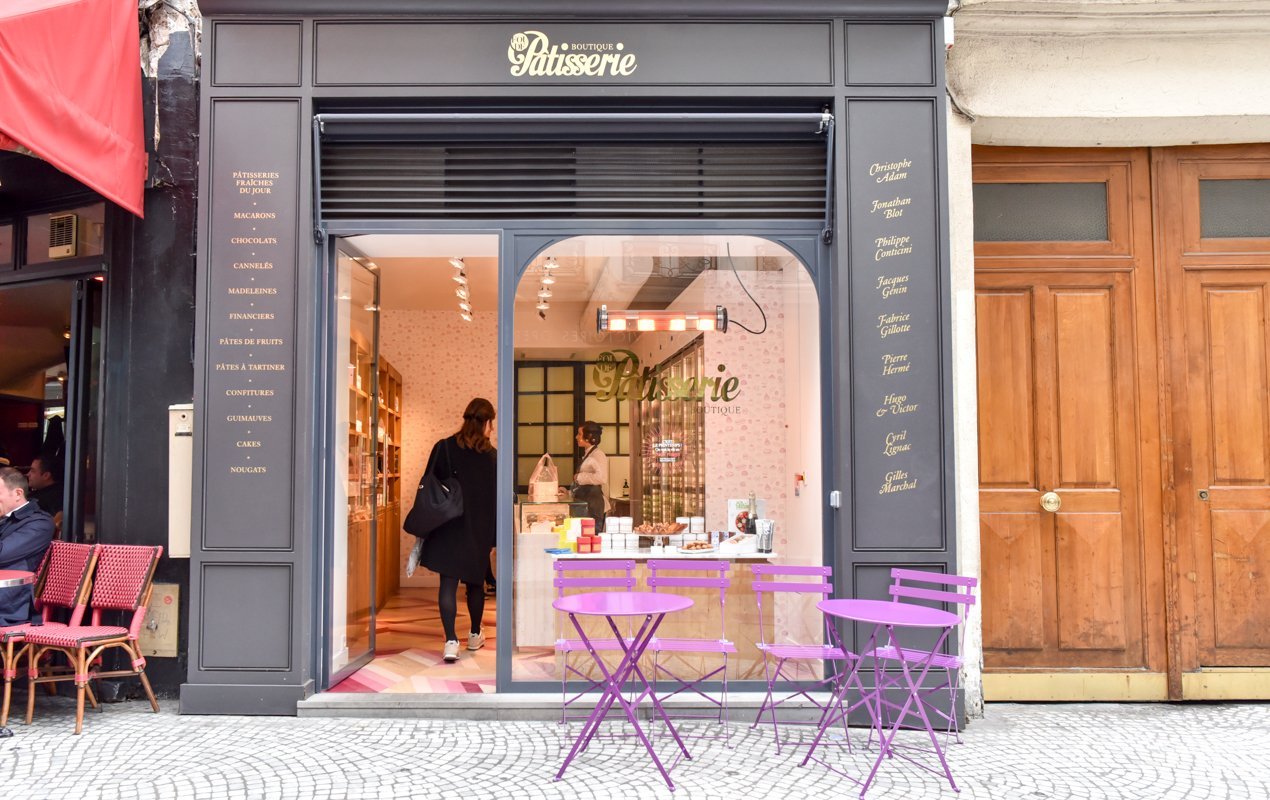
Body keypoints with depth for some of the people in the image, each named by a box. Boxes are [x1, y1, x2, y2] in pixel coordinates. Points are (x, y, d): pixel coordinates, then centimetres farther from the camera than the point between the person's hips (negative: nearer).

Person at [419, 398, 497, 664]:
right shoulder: (492, 455, -3)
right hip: (479, 531, 1)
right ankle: (475, 635, 31)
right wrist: (495, 534, 9)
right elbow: (498, 497, 1)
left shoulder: (444, 448, -4)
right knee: (475, 581, 17)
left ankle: (451, 641, -15)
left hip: (448, 529, -1)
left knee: (448, 583, -3)